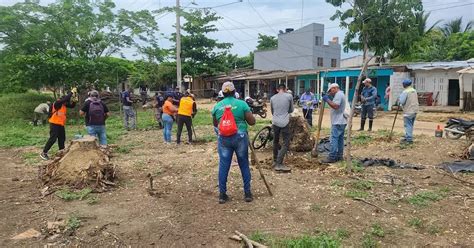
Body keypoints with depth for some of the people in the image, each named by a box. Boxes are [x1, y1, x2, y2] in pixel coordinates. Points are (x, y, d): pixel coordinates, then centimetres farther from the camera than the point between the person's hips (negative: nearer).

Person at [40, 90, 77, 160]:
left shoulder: (64, 104, 6)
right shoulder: (57, 103, -18)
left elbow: (72, 106, 10)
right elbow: (65, 99, -33)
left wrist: (74, 101, -10)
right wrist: (71, 92, -27)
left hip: (61, 124, 9)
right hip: (54, 124, -9)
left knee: (62, 138, 13)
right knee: (53, 139, -11)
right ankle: (44, 153, -4)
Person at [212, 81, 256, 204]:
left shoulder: (217, 106, 4)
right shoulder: (242, 104, -5)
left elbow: (215, 124, 17)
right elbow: (252, 122, -2)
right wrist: (247, 114, 16)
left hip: (223, 138, 2)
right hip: (240, 137, -2)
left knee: (223, 166, 8)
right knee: (244, 165, 11)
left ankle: (222, 194, 13)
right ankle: (247, 193, 17)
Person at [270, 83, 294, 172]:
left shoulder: (272, 98, 11)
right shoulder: (289, 96, 2)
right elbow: (291, 110, 13)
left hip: (275, 122, 4)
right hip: (284, 123, -4)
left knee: (275, 142, 19)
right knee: (286, 143, 0)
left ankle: (275, 161, 30)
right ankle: (279, 164, -9)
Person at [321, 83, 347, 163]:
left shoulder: (338, 94, -13)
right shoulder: (340, 94, 21)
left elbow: (335, 106, -25)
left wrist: (327, 100, -18)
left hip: (337, 122, -11)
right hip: (341, 121, 11)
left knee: (334, 139, -10)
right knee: (340, 139, 12)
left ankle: (332, 157, -9)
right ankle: (339, 156, 17)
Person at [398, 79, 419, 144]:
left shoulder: (405, 92, -16)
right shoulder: (414, 91, 11)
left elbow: (401, 101, -19)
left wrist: (399, 99, 1)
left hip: (408, 111, -8)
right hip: (414, 111, 8)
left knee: (408, 125, -4)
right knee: (410, 125, 16)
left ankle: (409, 140, -4)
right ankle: (407, 137, 26)